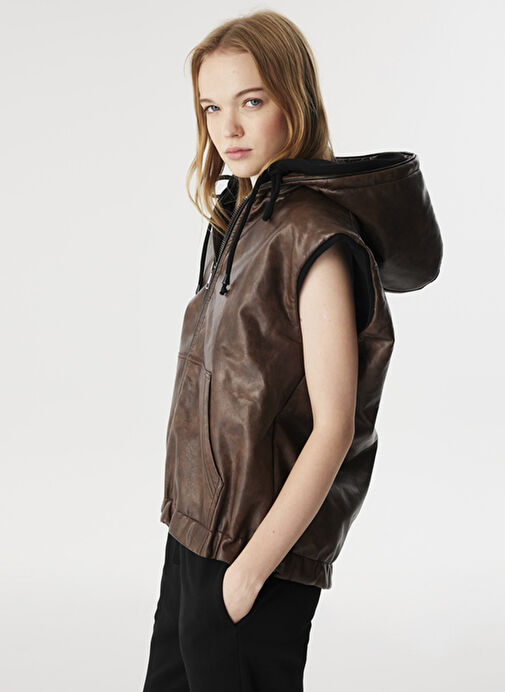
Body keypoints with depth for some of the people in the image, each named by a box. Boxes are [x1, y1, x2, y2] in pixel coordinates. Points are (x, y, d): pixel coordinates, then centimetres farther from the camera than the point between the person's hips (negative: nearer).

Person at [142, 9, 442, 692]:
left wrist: (252, 566, -19)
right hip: (197, 527, 8)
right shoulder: (242, 218, 8)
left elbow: (334, 427, -21)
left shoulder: (316, 237, -18)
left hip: (263, 539, -8)